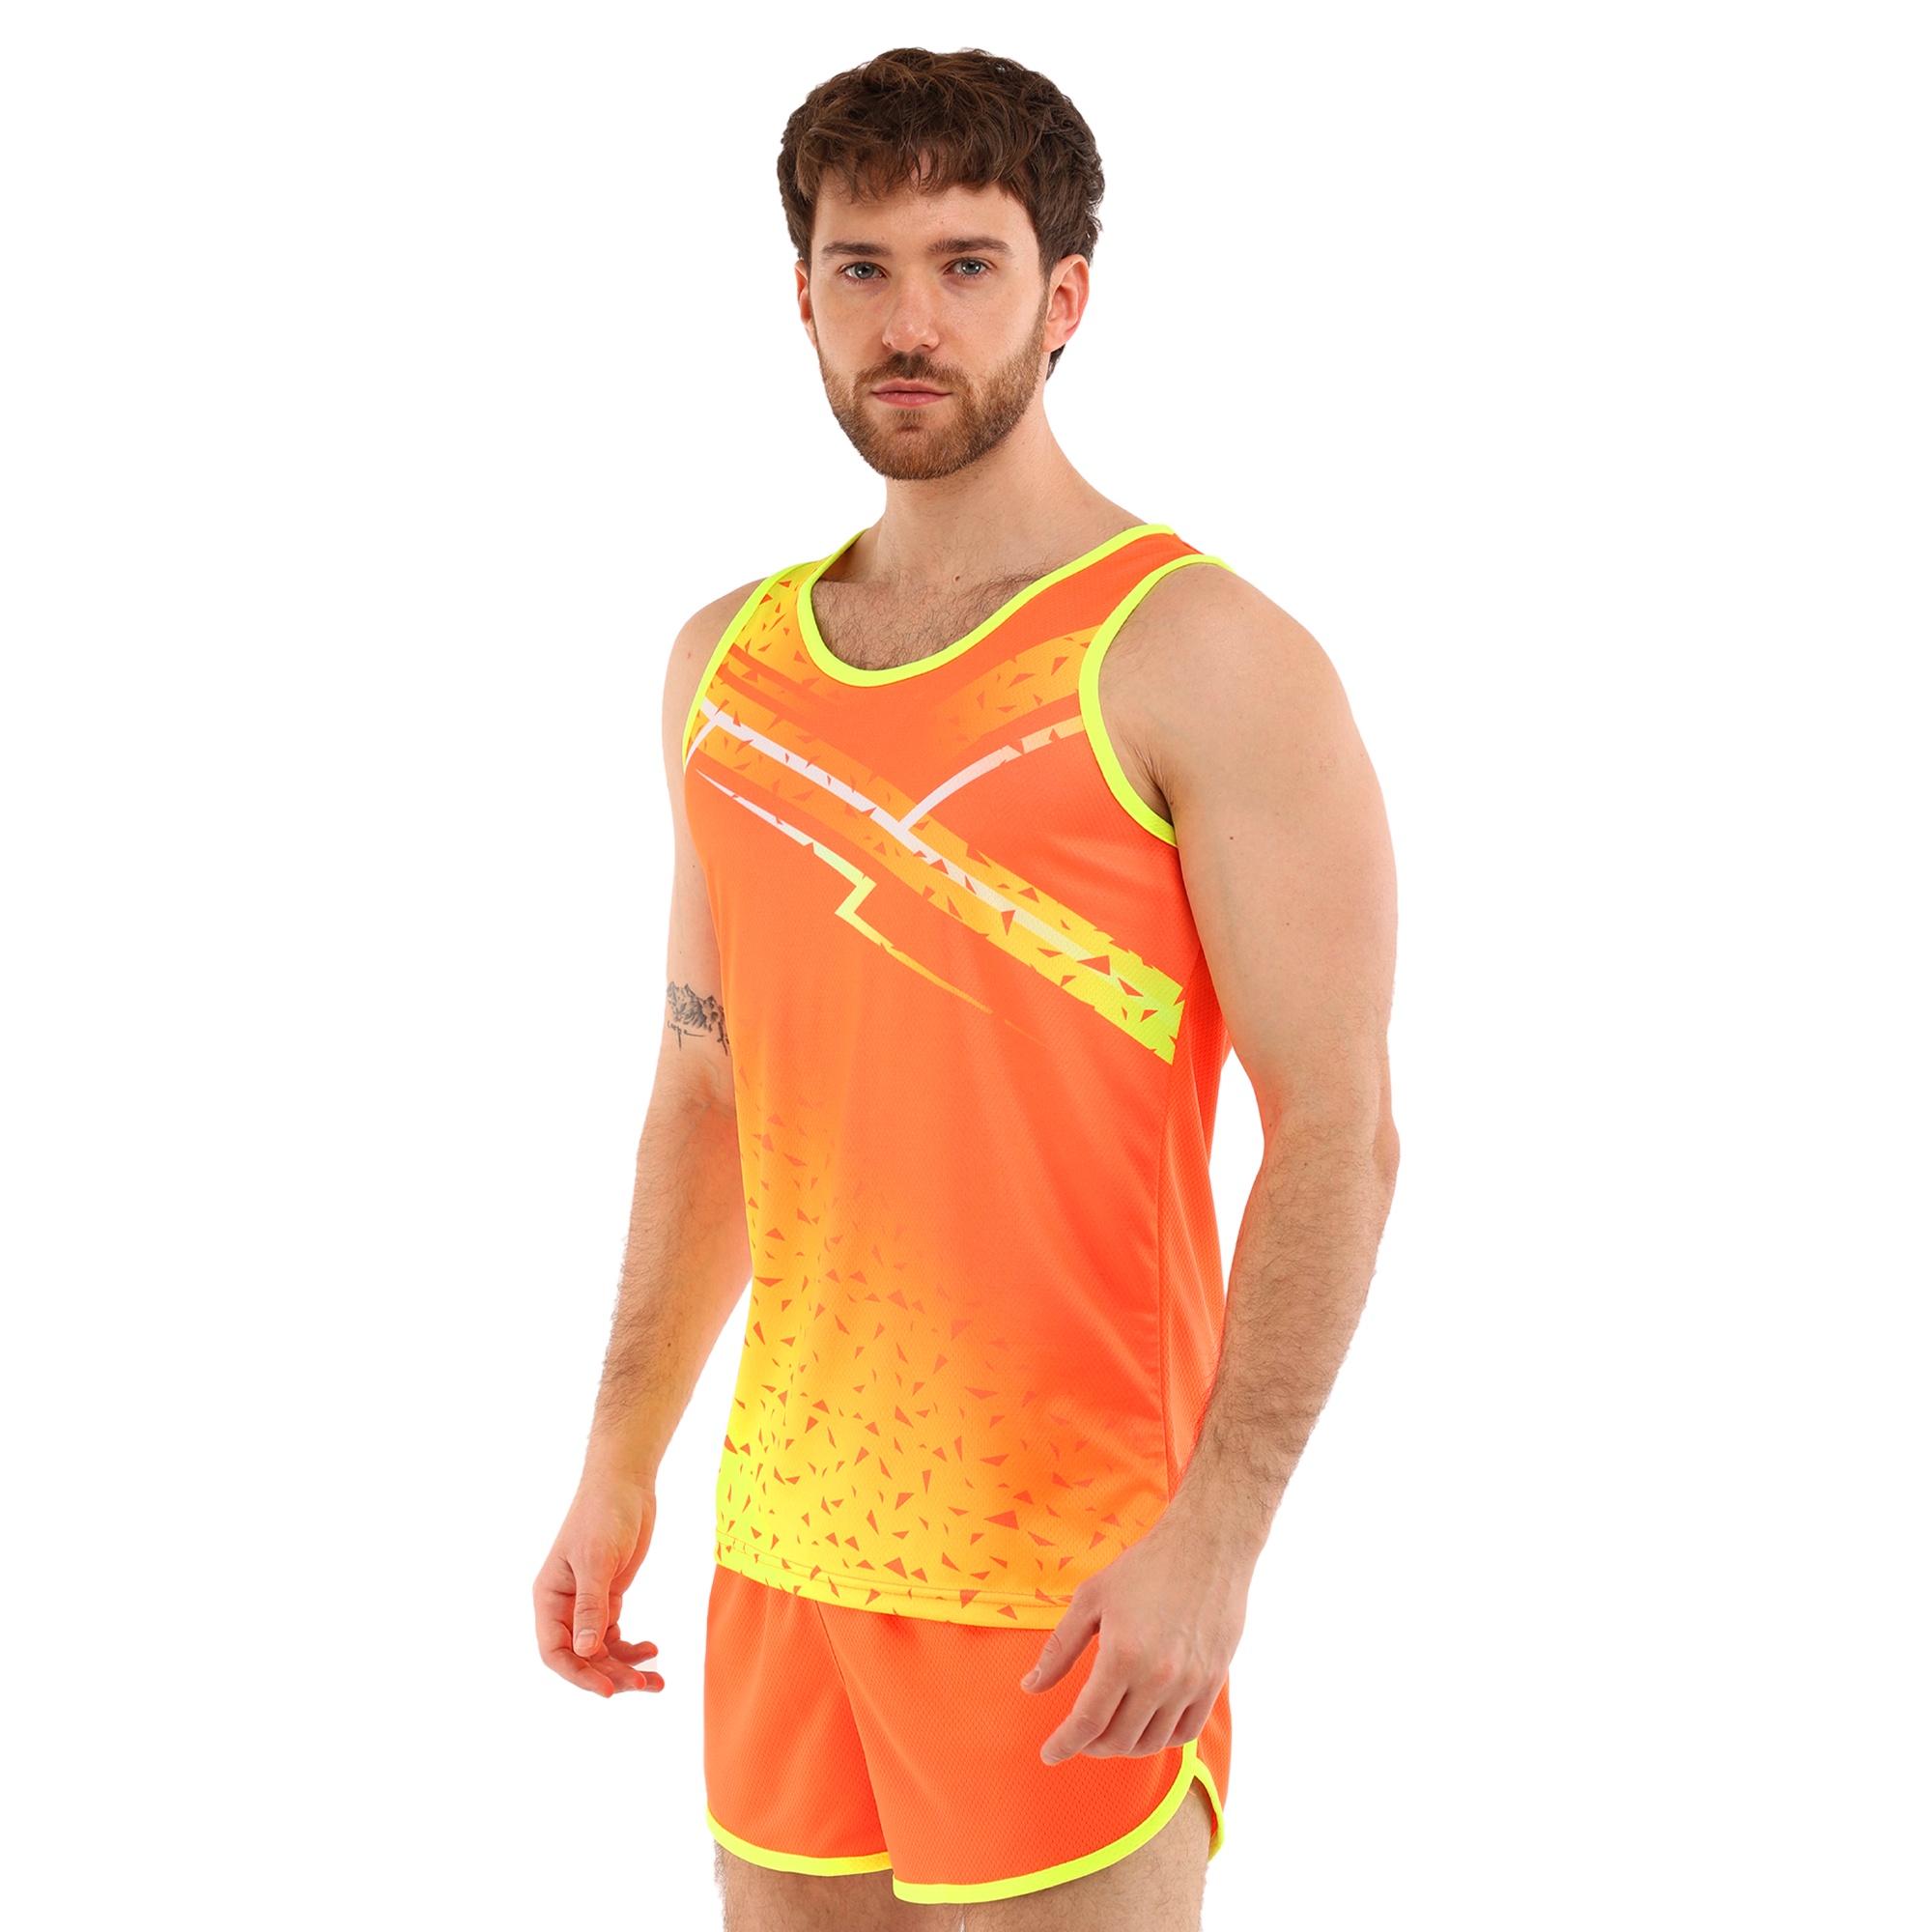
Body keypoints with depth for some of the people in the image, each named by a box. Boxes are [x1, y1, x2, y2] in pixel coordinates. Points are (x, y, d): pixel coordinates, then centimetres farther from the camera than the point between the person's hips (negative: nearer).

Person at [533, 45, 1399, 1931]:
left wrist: (1213, 1534, -21)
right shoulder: (730, 663, 9)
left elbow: (1337, 1136, -14)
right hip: (785, 1542, 6)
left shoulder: (1201, 659, -10)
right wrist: (620, 1463, 15)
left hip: (1071, 1578, -6)